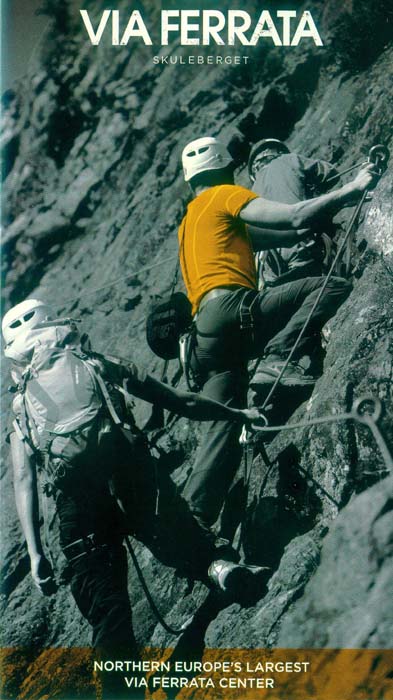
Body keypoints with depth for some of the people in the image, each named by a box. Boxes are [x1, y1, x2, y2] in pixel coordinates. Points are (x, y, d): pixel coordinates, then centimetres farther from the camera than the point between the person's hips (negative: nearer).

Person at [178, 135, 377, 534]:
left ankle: (192, 516, -3)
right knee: (334, 287, -9)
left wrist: (329, 209, 33)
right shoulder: (224, 196, 10)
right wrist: (351, 190, 9)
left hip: (205, 336, 8)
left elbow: (286, 235, 34)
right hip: (231, 309, -8)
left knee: (223, 428, 5)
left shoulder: (190, 222, 34)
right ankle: (277, 359, -23)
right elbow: (295, 219, -1)